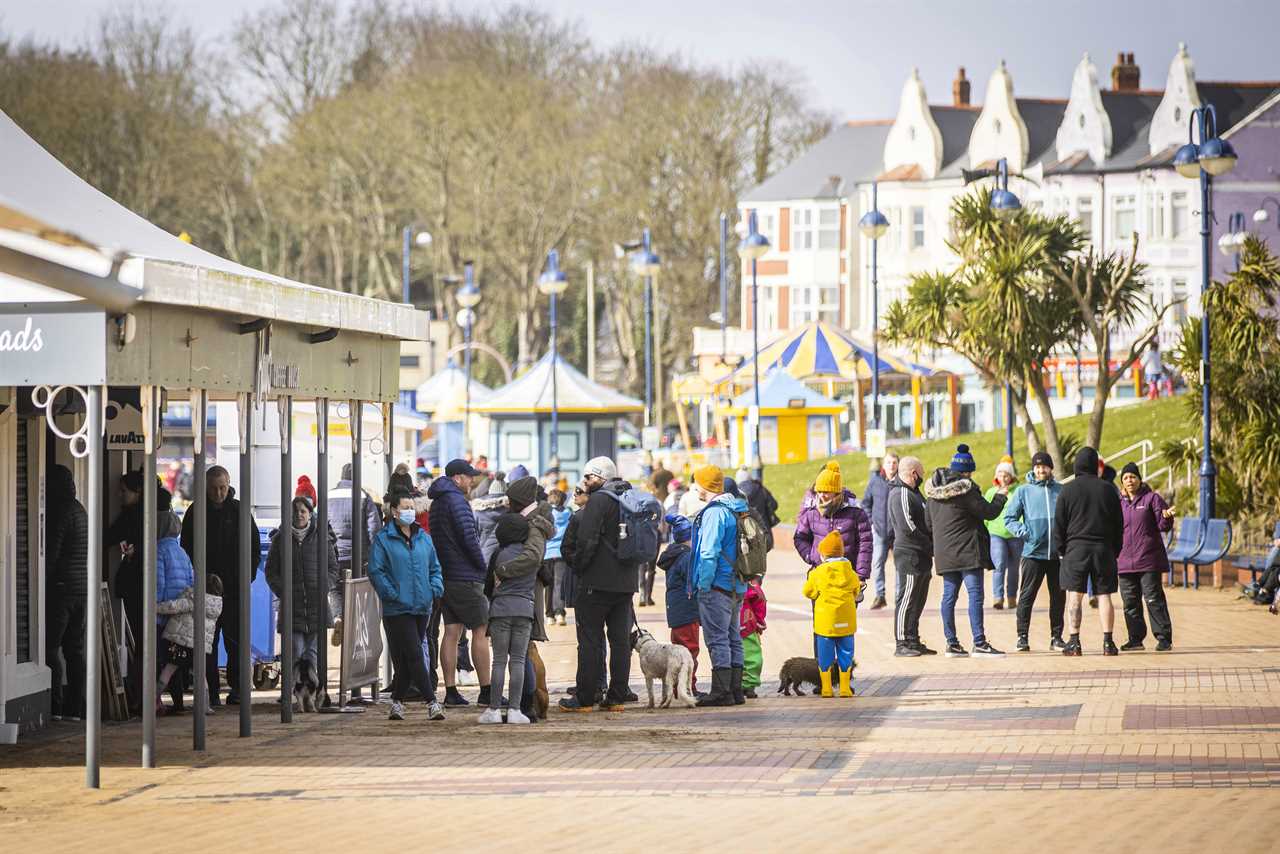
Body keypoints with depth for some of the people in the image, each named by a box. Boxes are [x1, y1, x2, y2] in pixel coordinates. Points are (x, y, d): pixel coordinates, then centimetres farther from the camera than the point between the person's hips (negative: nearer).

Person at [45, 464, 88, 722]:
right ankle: (74, 707, 10)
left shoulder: (60, 512, -12)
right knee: (75, 648, 10)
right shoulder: (80, 510, 15)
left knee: (51, 647, -5)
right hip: (82, 587, 9)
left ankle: (54, 705, -9)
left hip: (61, 586, -9)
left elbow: (51, 553, -16)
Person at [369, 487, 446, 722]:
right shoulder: (383, 539, -4)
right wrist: (392, 594, -16)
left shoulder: (423, 538, 13)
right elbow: (376, 571, -8)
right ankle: (431, 703, -13)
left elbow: (435, 567, 20)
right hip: (397, 610, -5)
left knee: (406, 659, 10)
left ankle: (397, 701, 20)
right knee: (414, 656, -10)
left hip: (422, 607, 6)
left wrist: (435, 588, 2)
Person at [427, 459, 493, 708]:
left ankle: (450, 691, 4)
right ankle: (486, 691, -5)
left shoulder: (437, 503, 17)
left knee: (451, 633, 7)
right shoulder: (456, 501, -12)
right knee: (481, 631, -4)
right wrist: (483, 566, -8)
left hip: (445, 576, 9)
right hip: (466, 577, -9)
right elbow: (469, 538, -19)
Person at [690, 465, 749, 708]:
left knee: (717, 640, -6)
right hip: (737, 586, 9)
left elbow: (709, 553, -20)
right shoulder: (735, 511, 14)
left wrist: (703, 585, -15)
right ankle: (735, 690, 16)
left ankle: (721, 692, -7)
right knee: (733, 638, 13)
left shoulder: (714, 513, -15)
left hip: (717, 587, -9)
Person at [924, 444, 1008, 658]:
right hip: (967, 550, -7)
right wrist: (1000, 496, 8)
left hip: (944, 551, 7)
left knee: (949, 595, 10)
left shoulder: (934, 490, 10)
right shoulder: (965, 488, -14)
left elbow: (930, 521, 17)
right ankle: (979, 643, -13)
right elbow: (989, 512, -10)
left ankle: (952, 643, 11)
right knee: (975, 594, -8)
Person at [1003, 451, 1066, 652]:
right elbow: (1009, 518, 5)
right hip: (1033, 553, -1)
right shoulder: (1024, 492, 4)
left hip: (1057, 553, 1)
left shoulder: (1062, 491, 7)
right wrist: (1023, 532, -11)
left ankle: (1056, 637, 14)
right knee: (1027, 596, -3)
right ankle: (1023, 637, 2)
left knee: (1058, 596, 6)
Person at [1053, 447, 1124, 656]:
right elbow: (1119, 524, 9)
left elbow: (1059, 524, 0)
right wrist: (1116, 549, 16)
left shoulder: (1068, 490, -1)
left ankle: (1074, 641, -5)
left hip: (1076, 548, -2)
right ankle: (1108, 642, -2)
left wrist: (1062, 548, 10)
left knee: (1074, 596, 1)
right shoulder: (1108, 490, 5)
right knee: (1104, 595, 3)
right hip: (1103, 549, 2)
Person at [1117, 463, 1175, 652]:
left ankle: (1164, 638, -6)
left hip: (1149, 560, -5)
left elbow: (1163, 526, -4)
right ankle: (1136, 638, 15)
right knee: (1130, 603, 7)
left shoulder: (1152, 498, 0)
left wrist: (1166, 517, -25)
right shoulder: (1119, 503, 14)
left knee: (1154, 600, -7)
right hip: (1125, 562, 5)